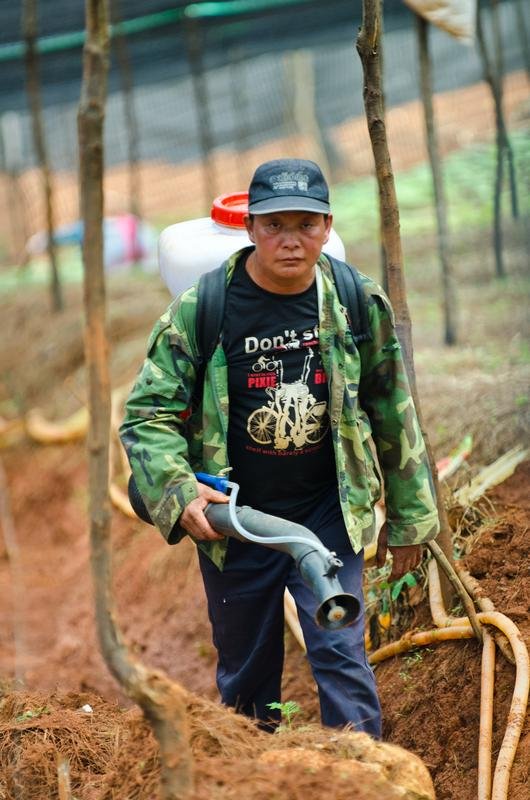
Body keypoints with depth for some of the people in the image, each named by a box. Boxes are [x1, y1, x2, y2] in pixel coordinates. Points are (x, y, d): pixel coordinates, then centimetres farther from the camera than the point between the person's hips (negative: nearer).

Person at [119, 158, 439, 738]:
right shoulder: (201, 310, -12)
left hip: (329, 515, 0)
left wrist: (409, 517, 11)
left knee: (340, 655, -11)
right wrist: (179, 492, -25)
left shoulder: (361, 304, -4)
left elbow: (393, 414, 7)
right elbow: (147, 414, -8)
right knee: (245, 675, 13)